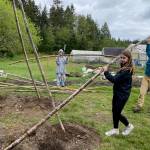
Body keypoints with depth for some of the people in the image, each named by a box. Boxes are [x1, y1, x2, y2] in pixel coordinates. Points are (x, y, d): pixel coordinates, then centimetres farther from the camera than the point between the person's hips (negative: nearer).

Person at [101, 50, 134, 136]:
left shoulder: (127, 70, -23)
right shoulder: (123, 68, 8)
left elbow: (114, 79, -25)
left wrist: (106, 72, -18)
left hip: (123, 95, -9)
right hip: (117, 93, 9)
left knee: (117, 113, 1)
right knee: (114, 111, 14)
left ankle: (129, 126, 25)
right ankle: (115, 129, 30)